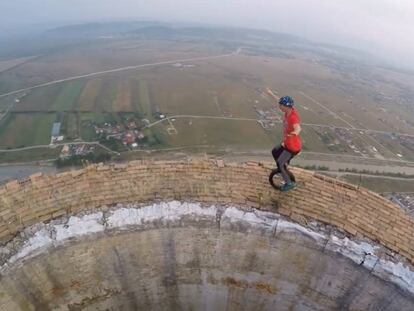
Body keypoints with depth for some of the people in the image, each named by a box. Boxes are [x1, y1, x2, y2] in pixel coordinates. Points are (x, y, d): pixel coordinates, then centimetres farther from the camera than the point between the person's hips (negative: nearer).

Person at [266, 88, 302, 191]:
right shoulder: (290, 110, -6)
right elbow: (280, 101, 15)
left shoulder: (293, 117, -32)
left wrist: (295, 133, -77)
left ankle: (290, 183, 16)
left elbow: (298, 128, -53)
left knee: (279, 163, -2)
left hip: (293, 147, -9)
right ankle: (283, 170, 40)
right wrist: (271, 94, 28)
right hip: (288, 144, 10)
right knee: (275, 152, 25)